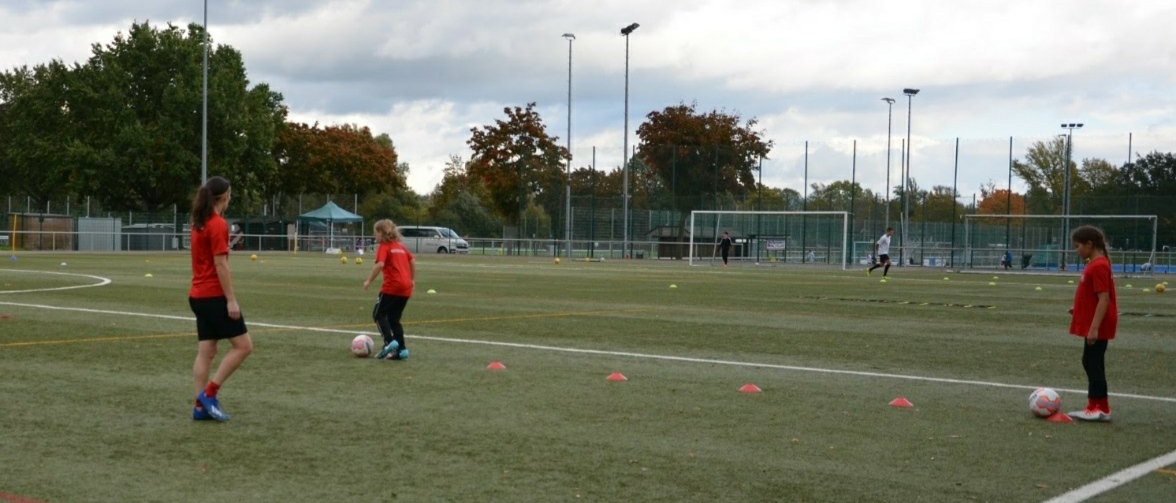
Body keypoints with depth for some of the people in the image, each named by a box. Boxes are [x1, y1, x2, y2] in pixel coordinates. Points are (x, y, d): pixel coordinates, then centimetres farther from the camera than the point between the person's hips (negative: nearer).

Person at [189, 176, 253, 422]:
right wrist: (231, 300, -17)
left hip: (199, 295, 9)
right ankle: (209, 393, -5)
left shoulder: (199, 223, 12)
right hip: (214, 296, -9)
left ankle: (201, 406, 6)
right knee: (243, 345, -4)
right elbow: (220, 265, -18)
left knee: (206, 351, 7)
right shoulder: (218, 224, -15)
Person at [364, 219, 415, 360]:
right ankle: (401, 349, 6)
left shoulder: (384, 247, -4)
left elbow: (380, 265, -19)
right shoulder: (401, 246, 18)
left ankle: (389, 342, -12)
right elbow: (413, 262, 21)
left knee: (378, 314, 5)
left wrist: (369, 281, -13)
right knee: (394, 318, 14)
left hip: (392, 286, -7)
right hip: (406, 287, 7)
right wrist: (413, 280, 28)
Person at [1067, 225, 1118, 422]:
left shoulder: (1098, 266, -19)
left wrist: (1094, 328, -25)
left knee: (1094, 364, -4)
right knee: (1090, 362, 14)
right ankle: (1097, 406, 20)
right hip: (1092, 324, 10)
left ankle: (1100, 409, 1)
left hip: (1097, 327, -10)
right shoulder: (1095, 264, 11)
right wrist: (1079, 308, 15)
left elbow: (1104, 299, -24)